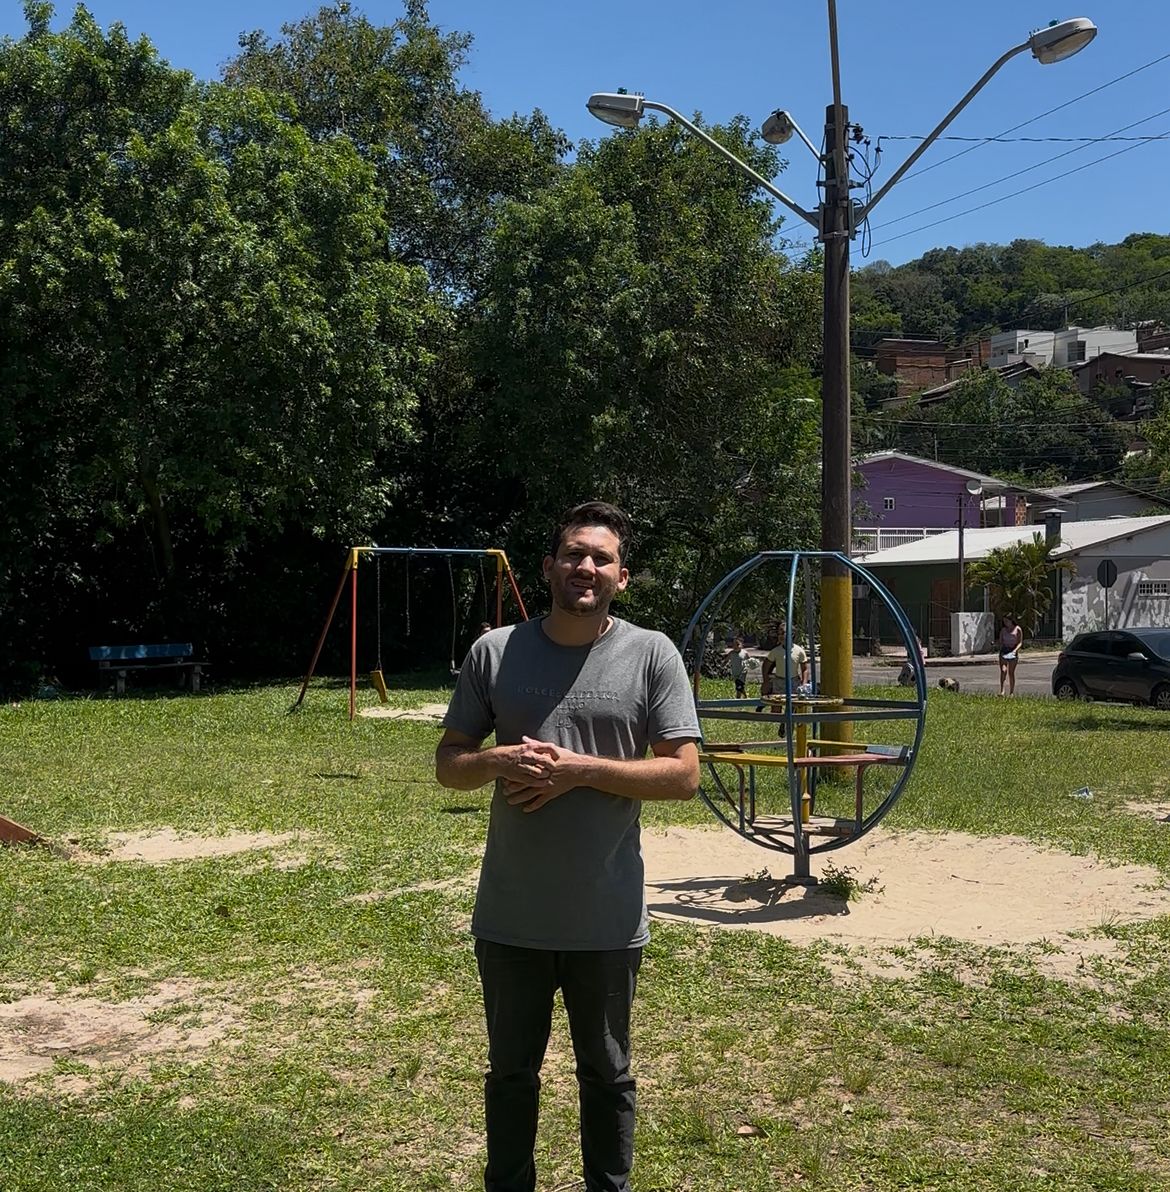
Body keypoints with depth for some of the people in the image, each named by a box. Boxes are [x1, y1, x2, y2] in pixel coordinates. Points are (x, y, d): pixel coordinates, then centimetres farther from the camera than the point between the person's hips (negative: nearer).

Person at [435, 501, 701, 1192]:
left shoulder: (652, 655, -6)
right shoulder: (495, 652, -1)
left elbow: (684, 773, -10)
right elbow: (448, 764, 3)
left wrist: (580, 769, -20)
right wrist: (500, 761, -19)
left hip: (609, 921, -1)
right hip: (510, 918, 2)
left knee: (607, 1075, 18)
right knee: (511, 1071, 19)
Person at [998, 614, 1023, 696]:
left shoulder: (1017, 629, 1)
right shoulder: (1003, 630, 9)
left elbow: (1020, 642, 1)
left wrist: (1015, 650, -15)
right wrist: (1001, 649, -5)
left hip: (1013, 653, -1)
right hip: (1003, 652, 1)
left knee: (1011, 672, 2)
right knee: (1003, 671, -16)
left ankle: (1011, 693, 9)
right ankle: (1001, 690, -24)